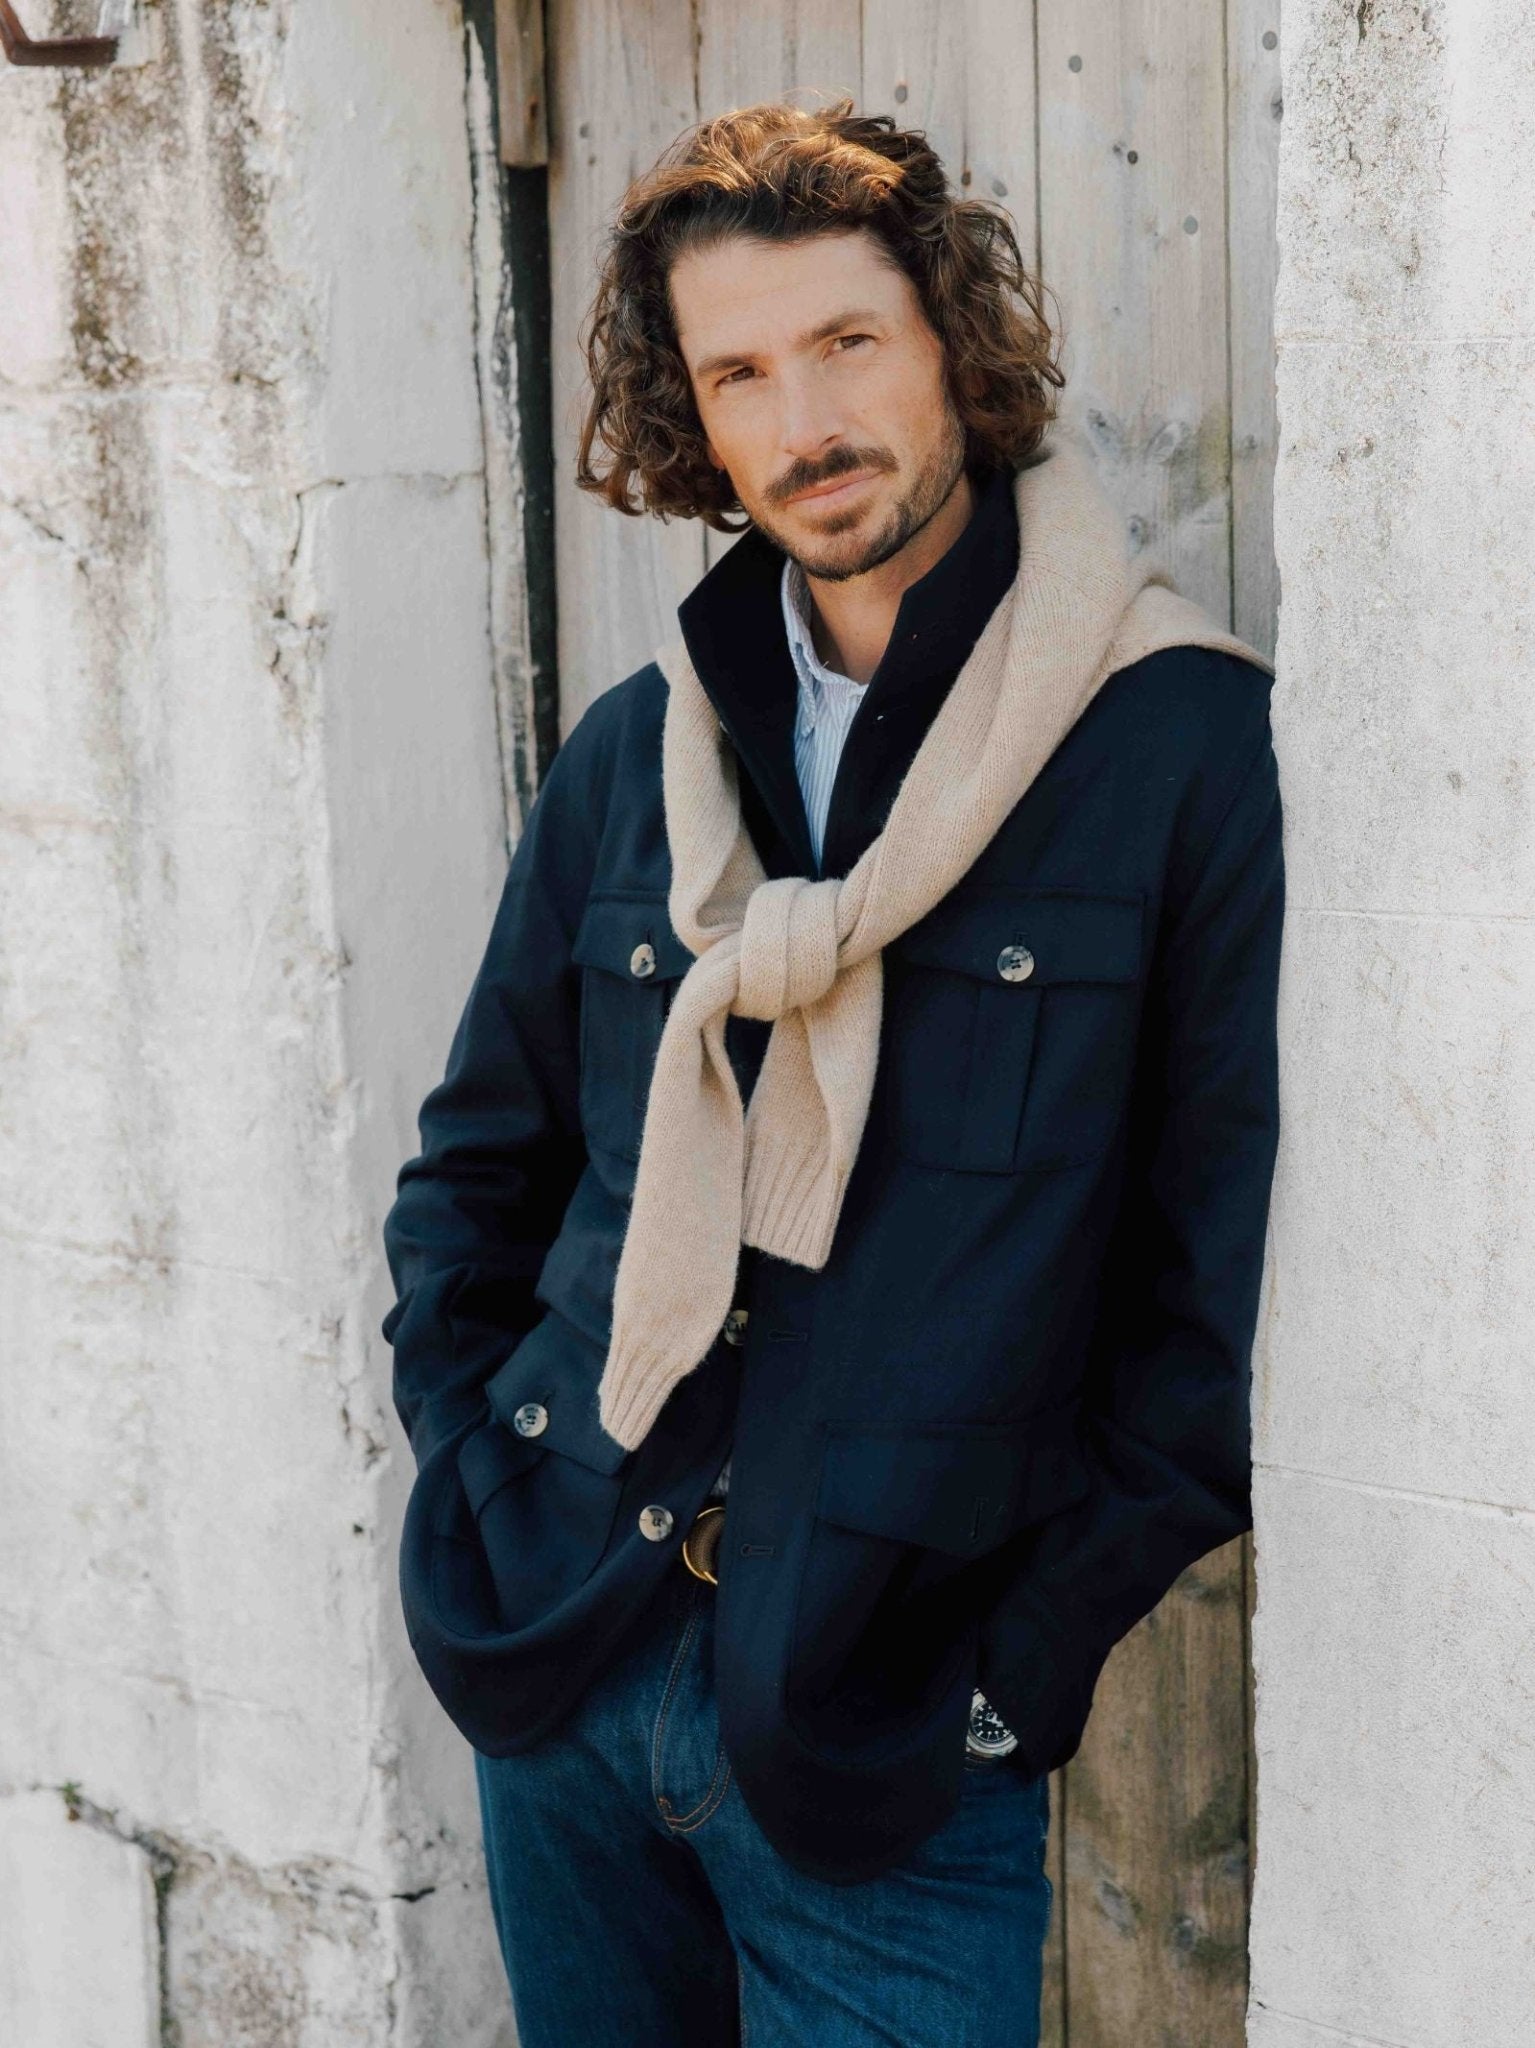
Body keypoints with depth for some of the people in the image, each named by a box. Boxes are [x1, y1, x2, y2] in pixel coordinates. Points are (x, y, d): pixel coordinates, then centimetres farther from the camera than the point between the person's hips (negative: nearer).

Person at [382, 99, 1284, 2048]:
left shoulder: (1175, 739, -9)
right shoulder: (635, 753, 5)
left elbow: (1216, 1267, -8)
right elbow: (473, 1172, 15)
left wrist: (1030, 1652, -9)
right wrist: (481, 1489, 5)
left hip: (881, 1738, -4)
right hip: (563, 1673, 5)